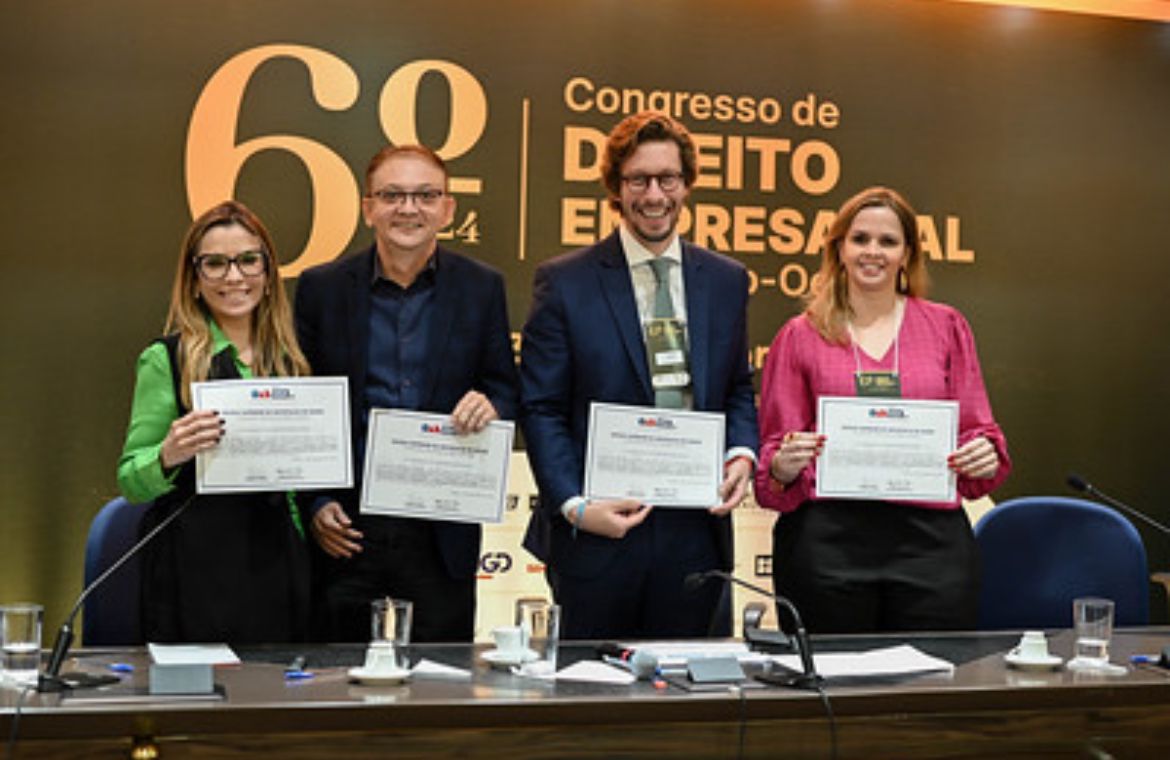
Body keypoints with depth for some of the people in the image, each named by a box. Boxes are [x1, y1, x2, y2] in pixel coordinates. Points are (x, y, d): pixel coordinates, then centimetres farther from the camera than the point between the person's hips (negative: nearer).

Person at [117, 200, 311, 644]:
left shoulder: (287, 359, 11)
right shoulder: (166, 359, -3)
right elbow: (129, 482, -4)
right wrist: (168, 456, -23)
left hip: (276, 562, 4)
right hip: (196, 569, -4)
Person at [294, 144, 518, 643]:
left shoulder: (482, 288, 5)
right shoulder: (321, 289, 3)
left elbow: (506, 391, 9)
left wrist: (490, 406, -15)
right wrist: (315, 503, -3)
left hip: (443, 539, 0)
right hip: (345, 531, 0)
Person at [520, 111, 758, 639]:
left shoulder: (726, 280, 11)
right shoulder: (563, 283, -1)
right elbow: (541, 408, -3)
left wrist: (742, 453, -2)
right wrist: (575, 505, -14)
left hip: (698, 535, 3)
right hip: (598, 535, -3)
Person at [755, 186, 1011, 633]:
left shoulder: (945, 327, 13)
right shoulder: (801, 336, 9)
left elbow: (975, 428, 14)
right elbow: (773, 451, 9)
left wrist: (985, 456, -7)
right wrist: (784, 469, -13)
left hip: (930, 541, 1)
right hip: (826, 542, -1)